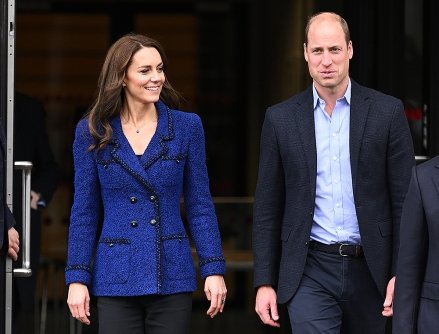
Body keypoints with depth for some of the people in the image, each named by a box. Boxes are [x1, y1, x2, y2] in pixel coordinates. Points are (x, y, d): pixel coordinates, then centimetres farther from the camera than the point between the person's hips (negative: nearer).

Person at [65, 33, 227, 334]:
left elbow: (200, 206, 4)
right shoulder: (92, 133, 2)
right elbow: (84, 212, 5)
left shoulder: (187, 126, 3)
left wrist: (214, 270, -2)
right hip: (116, 279, 0)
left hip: (172, 278, 0)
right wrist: (77, 278, 0)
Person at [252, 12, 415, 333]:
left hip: (369, 270, 1)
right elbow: (268, 207, 6)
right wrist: (264, 282, 2)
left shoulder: (387, 112, 1)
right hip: (309, 272, 0)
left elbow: (405, 199, 1)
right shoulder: (281, 118, 4)